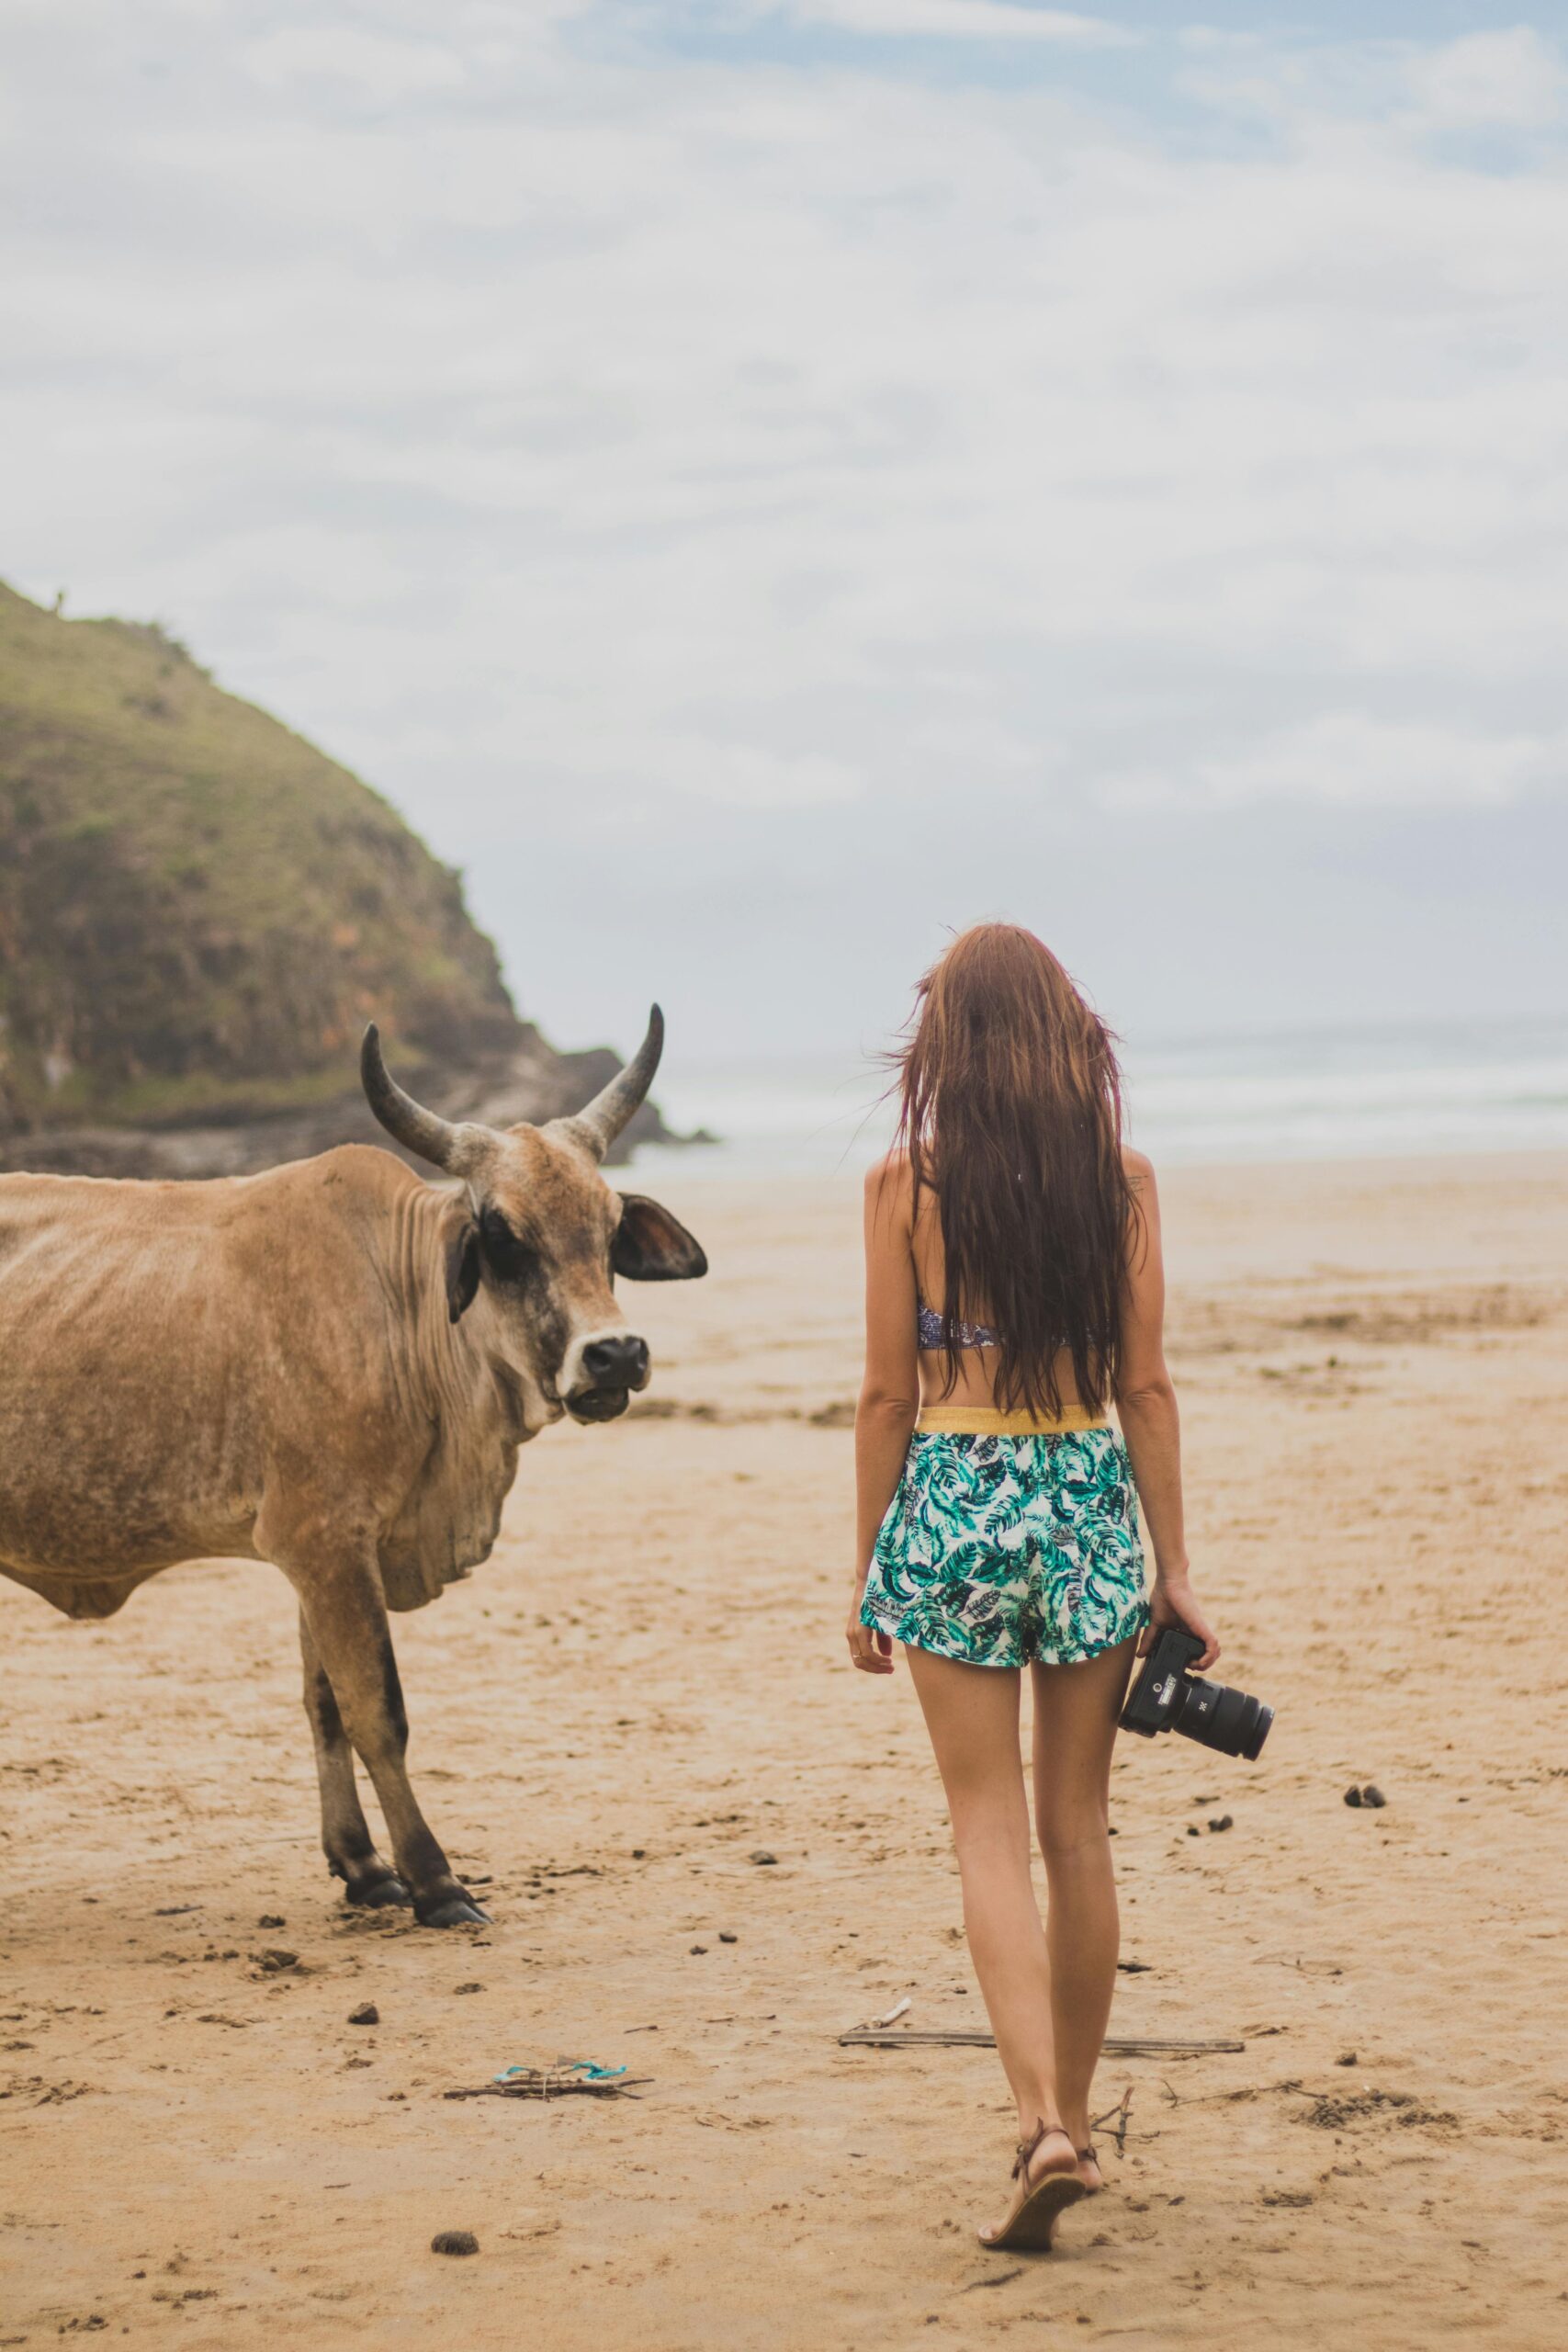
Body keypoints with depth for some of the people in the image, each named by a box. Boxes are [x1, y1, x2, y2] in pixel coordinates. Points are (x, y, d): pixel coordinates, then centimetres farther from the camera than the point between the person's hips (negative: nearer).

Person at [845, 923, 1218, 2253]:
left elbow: (888, 1396, -3)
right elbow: (1146, 1389, 0)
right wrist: (1173, 1567, 6)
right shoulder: (1123, 1180, 0)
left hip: (953, 1503, -2)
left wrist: (869, 1569, 6)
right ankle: (1073, 2118, 23)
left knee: (991, 1832, 1)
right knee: (1079, 1831, 13)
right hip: (1089, 1505, 2)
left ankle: (1042, 2124, -13)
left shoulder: (906, 1185, -5)